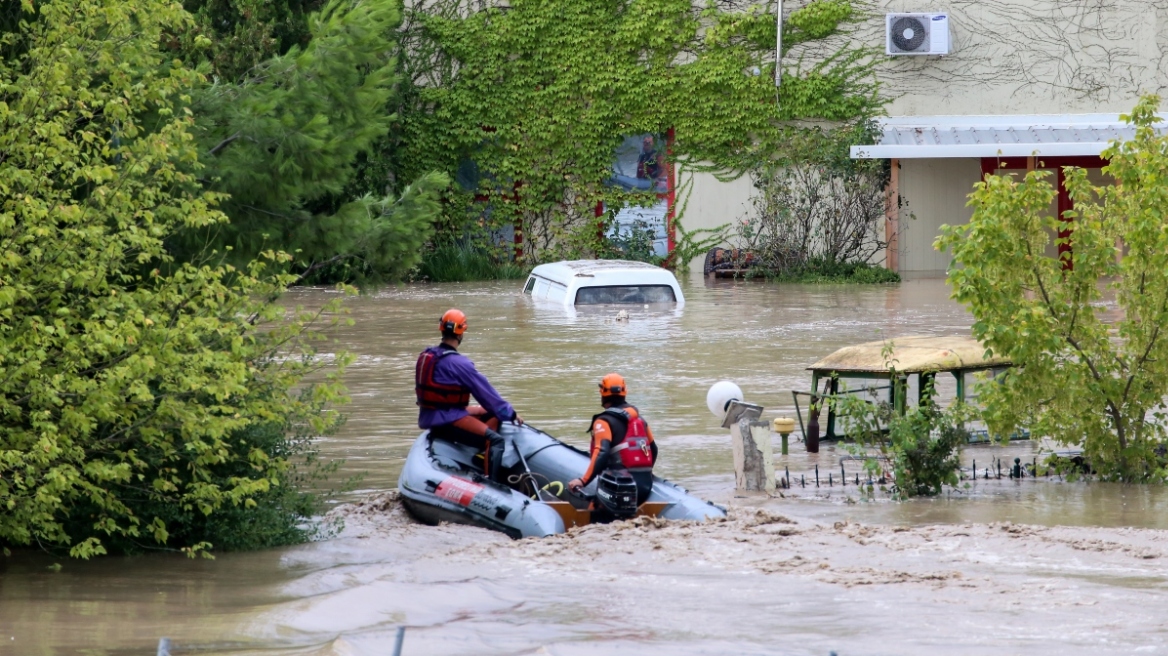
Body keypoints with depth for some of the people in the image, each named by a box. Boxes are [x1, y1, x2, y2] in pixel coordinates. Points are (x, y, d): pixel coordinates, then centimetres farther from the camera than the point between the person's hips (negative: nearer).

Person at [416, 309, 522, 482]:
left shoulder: (425, 356, 9)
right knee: (496, 440, -20)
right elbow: (484, 391, -12)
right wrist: (511, 414, -1)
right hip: (448, 421, -10)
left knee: (493, 415, 22)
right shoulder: (458, 363, -18)